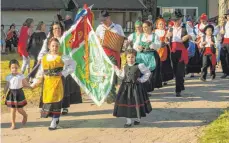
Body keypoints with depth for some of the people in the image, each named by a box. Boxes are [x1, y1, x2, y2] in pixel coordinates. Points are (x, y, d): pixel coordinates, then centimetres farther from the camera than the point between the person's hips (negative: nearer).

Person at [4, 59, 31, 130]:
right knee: (12, 110, 4)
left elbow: (25, 85, -2)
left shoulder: (21, 76, -6)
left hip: (19, 93, -1)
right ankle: (13, 124, 15)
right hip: (11, 94, 1)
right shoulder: (8, 77, -2)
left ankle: (25, 116, 39)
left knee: (19, 109, 5)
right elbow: (7, 87, 3)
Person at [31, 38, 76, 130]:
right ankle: (55, 118, 22)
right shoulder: (44, 58, 9)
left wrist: (64, 73, -4)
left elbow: (73, 64, 4)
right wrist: (35, 83, 11)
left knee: (56, 101, -5)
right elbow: (40, 72, 14)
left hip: (57, 83, -4)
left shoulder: (62, 58, -2)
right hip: (47, 84, 4)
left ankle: (54, 122, 3)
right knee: (47, 101, 4)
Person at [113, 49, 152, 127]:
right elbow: (122, 76, 13)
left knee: (137, 103, 4)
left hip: (136, 87, -4)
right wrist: (117, 70, 10)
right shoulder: (125, 67, 8)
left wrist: (141, 80, -5)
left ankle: (138, 119, 25)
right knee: (126, 103, 3)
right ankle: (128, 121, 12)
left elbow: (148, 73, -1)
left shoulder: (139, 66, -8)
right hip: (126, 87, 4)